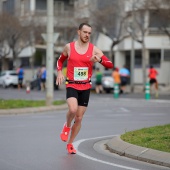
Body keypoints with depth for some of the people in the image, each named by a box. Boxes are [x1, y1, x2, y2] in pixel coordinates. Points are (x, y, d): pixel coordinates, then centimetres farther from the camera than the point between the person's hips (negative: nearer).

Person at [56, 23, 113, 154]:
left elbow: (110, 65, -3)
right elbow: (60, 60, 20)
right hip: (71, 85, -2)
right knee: (73, 109, -29)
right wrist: (59, 72, 1)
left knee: (79, 118, 6)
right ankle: (67, 126, 4)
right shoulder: (69, 47, 1)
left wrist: (100, 60, -23)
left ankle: (70, 144, 24)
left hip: (86, 87, 2)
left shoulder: (94, 49, 0)